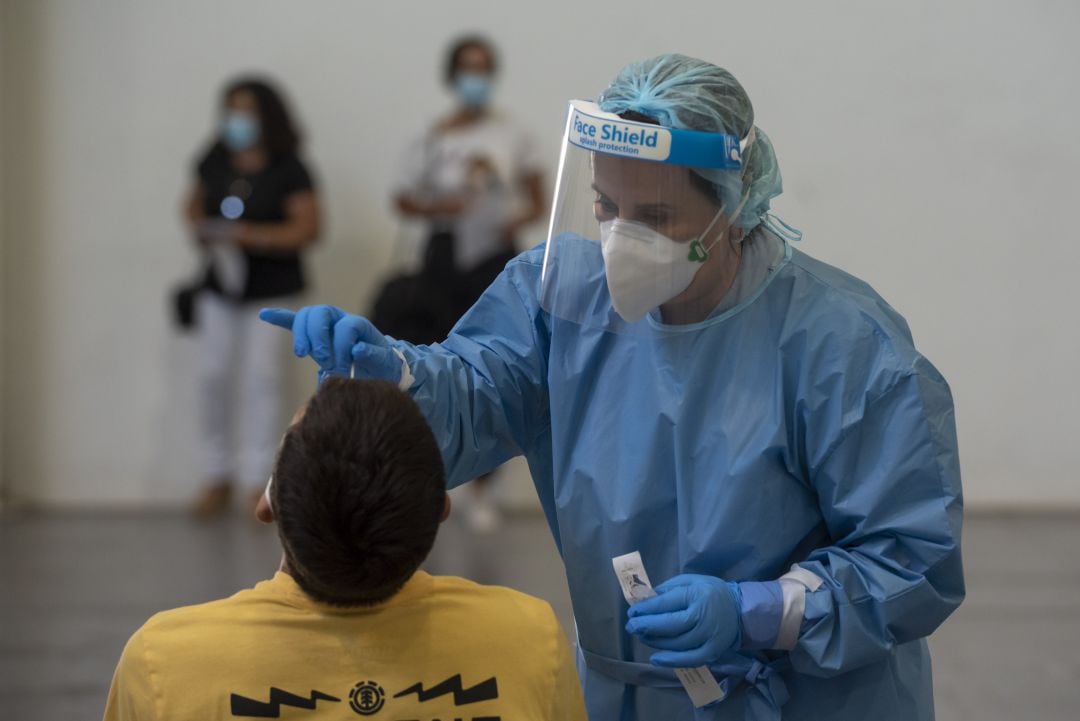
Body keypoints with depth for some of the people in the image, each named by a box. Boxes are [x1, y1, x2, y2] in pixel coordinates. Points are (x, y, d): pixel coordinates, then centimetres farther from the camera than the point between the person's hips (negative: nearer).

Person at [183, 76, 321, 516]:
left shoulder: (288, 171, -10)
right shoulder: (215, 162, 2)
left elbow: (307, 229, -16)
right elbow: (195, 204, 17)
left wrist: (248, 235, -22)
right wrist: (199, 230, -6)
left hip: (272, 290, -4)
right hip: (220, 285, 4)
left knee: (260, 379, -6)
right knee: (213, 376, 3)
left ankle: (258, 483, 1)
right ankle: (217, 476, 16)